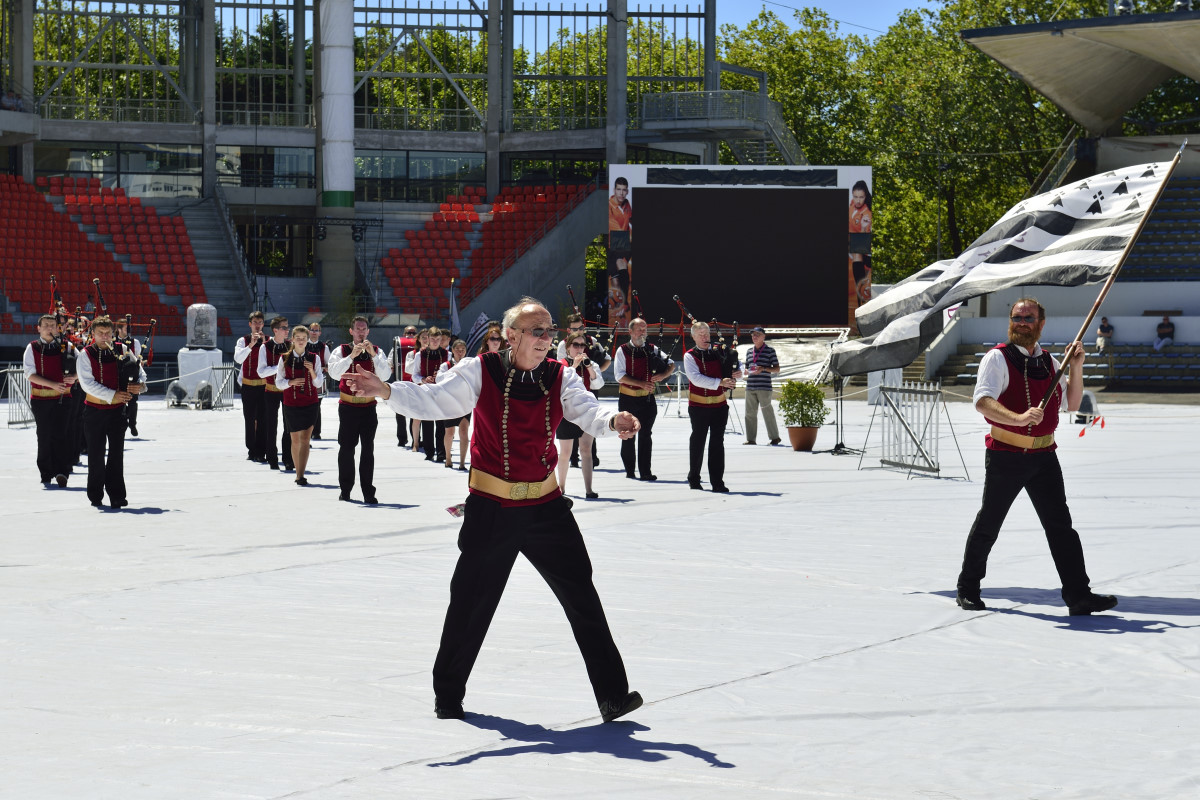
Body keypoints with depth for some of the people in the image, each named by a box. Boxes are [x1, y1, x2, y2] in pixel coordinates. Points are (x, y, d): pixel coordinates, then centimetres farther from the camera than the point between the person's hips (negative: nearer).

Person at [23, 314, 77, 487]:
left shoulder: (66, 346, 6)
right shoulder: (32, 348, 3)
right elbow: (30, 373, -6)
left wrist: (74, 377, -15)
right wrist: (52, 384, -18)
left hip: (62, 397, 0)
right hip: (40, 398, 0)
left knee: (60, 434, -9)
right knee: (44, 437, 5)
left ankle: (61, 471, -9)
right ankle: (46, 475, 13)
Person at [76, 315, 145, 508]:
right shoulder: (86, 355, -3)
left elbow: (139, 371, 8)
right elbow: (87, 383, -12)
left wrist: (139, 384, -15)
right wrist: (112, 395, -20)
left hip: (117, 410, 1)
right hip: (94, 410, -1)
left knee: (116, 453, -3)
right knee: (96, 454, 6)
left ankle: (117, 495, -1)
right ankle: (96, 495, 16)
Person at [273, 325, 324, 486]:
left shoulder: (314, 358, 3)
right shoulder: (284, 359, 3)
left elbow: (318, 383, 0)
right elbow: (278, 383, 3)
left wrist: (312, 371, -18)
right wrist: (291, 382, -17)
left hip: (310, 403, -1)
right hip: (291, 404, 1)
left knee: (305, 439, -11)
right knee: (295, 440, 7)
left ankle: (301, 476, -15)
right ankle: (299, 473, 18)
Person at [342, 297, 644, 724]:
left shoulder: (560, 378, -1)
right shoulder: (479, 372, -8)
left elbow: (588, 412, -14)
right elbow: (432, 400, -16)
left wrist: (613, 421, -38)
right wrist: (385, 391, -34)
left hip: (546, 507, 2)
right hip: (491, 509, -2)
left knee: (582, 597, 1)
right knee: (470, 604, 6)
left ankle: (613, 694, 8)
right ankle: (447, 694, 25)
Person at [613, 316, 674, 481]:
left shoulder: (652, 350, 7)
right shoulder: (623, 351, -2)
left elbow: (671, 365, 11)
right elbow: (620, 375, -10)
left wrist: (663, 375, -11)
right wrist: (641, 384, -18)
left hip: (647, 399, 2)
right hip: (628, 399, -2)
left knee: (645, 435, 1)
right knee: (628, 436, 7)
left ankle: (645, 471, 1)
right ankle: (629, 470, 16)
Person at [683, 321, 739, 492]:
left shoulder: (718, 353, 9)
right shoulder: (689, 356, -3)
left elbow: (733, 367, 19)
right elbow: (696, 378, -16)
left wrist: (735, 375, -6)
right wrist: (720, 382, -23)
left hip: (719, 404, 3)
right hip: (698, 405, -3)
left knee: (717, 442, 1)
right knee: (698, 441, 7)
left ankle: (717, 481, 2)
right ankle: (694, 478, 21)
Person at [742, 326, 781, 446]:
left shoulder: (770, 350, 1)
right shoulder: (749, 350, 17)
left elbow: (776, 369, 1)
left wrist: (763, 369, -14)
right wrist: (745, 371, 1)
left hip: (764, 386, -5)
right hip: (750, 386, 5)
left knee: (767, 412, -5)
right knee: (750, 413, 3)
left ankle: (774, 437, 4)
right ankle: (751, 439, 7)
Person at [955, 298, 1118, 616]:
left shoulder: (1049, 362, 13)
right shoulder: (998, 358, -6)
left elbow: (1072, 404, 18)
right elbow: (982, 401, -20)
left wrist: (1076, 367, 5)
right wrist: (1018, 418, -35)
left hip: (1044, 456, 4)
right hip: (1005, 456, -4)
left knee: (1060, 524, -2)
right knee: (988, 524, 6)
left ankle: (1079, 595, -4)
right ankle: (967, 588, 22)